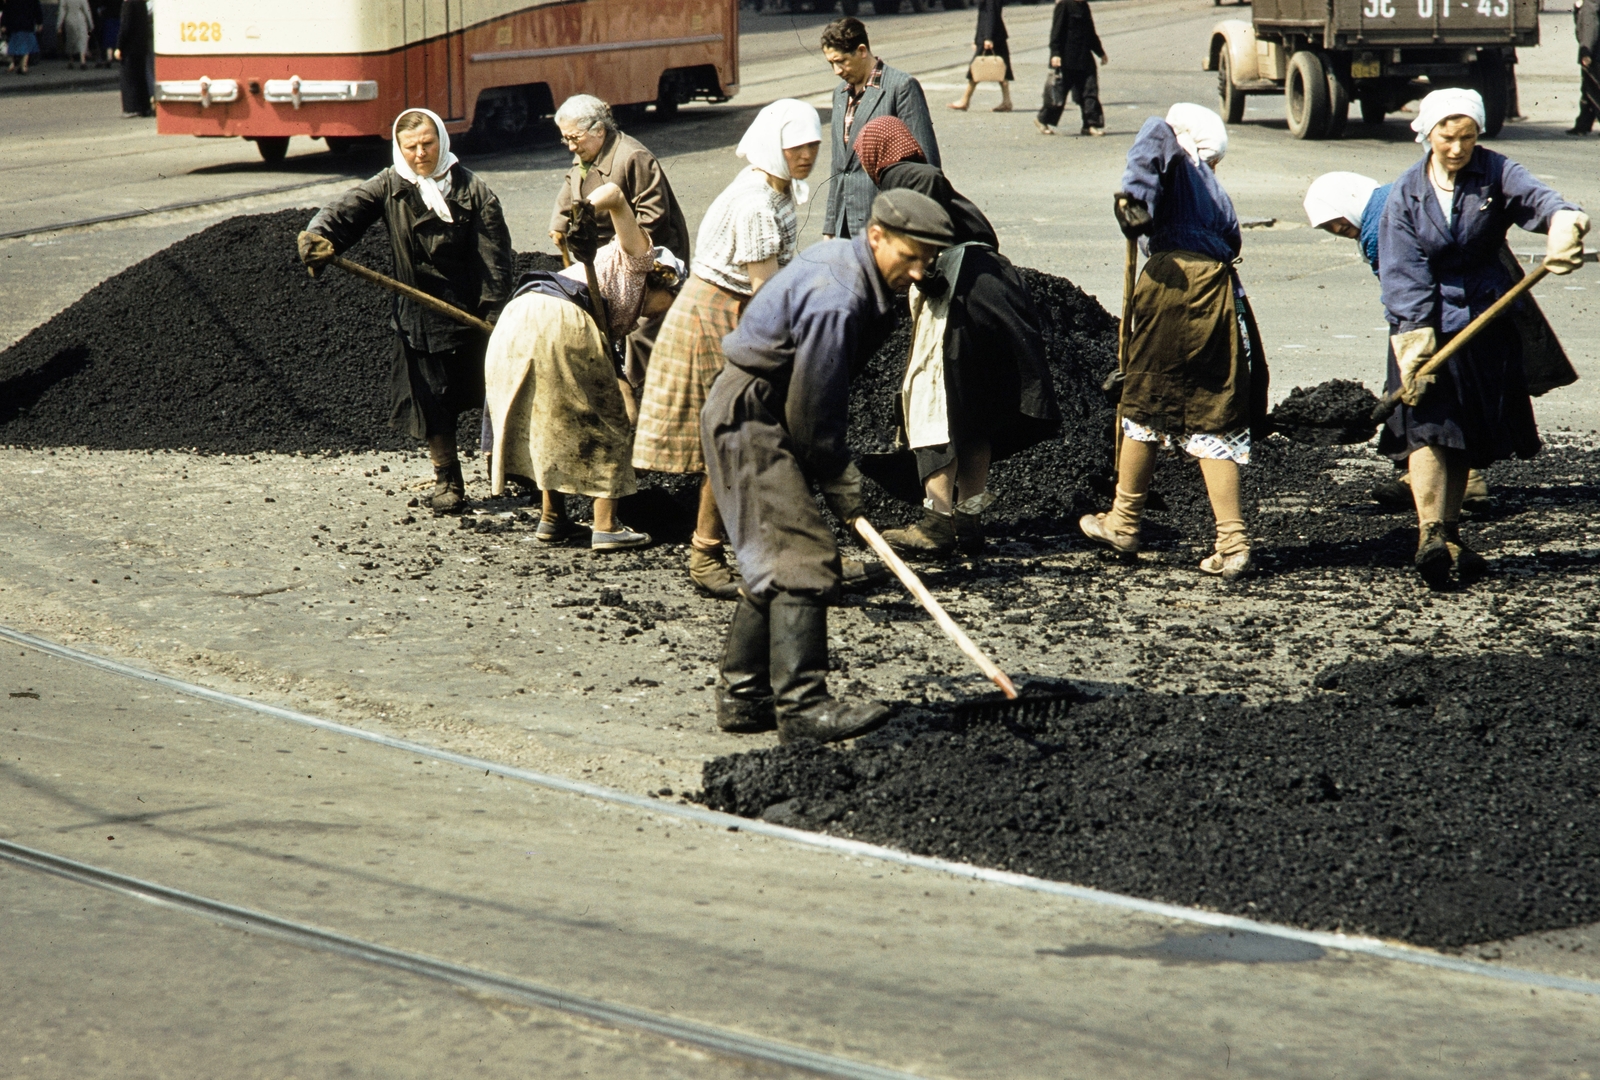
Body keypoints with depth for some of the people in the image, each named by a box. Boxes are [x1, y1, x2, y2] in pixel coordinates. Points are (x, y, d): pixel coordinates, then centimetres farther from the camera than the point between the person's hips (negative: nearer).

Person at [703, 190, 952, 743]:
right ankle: (802, 705, -17)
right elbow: (811, 408, -21)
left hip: (761, 412, 11)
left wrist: (838, 470, 21)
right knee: (804, 555, -15)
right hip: (749, 420, -11)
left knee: (775, 561, 13)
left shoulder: (840, 258, 8)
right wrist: (840, 481, -9)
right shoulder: (836, 300, -25)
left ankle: (743, 696, 18)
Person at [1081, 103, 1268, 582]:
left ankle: (1124, 523, 20)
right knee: (1213, 417, 7)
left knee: (1145, 401, 9)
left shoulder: (1178, 163, 11)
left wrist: (1134, 195, -23)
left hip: (1175, 278, -5)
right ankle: (1232, 542, -2)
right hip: (1221, 289, 5)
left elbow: (1155, 136, -11)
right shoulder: (1219, 195, 27)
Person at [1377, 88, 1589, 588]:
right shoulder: (1407, 193, -4)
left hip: (1485, 324, 2)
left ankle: (1451, 534, 21)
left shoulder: (1496, 173, -4)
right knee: (1428, 426, -16)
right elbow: (1403, 273, -9)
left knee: (1468, 438, 8)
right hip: (1427, 322, -1)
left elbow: (1534, 196, -27)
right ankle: (1430, 534, -25)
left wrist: (1563, 220, -51)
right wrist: (1414, 342, -21)